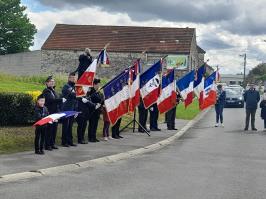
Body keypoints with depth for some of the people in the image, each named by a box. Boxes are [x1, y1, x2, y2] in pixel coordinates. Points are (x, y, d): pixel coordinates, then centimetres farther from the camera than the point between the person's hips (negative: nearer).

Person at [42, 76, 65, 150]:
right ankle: (47, 145, 1)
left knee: (54, 129, 10)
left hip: (56, 113, 8)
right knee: (49, 129, -5)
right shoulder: (46, 91, -8)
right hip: (49, 113, -8)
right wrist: (61, 100, -24)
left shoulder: (53, 90, 19)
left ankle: (52, 143, 18)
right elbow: (51, 100, -23)